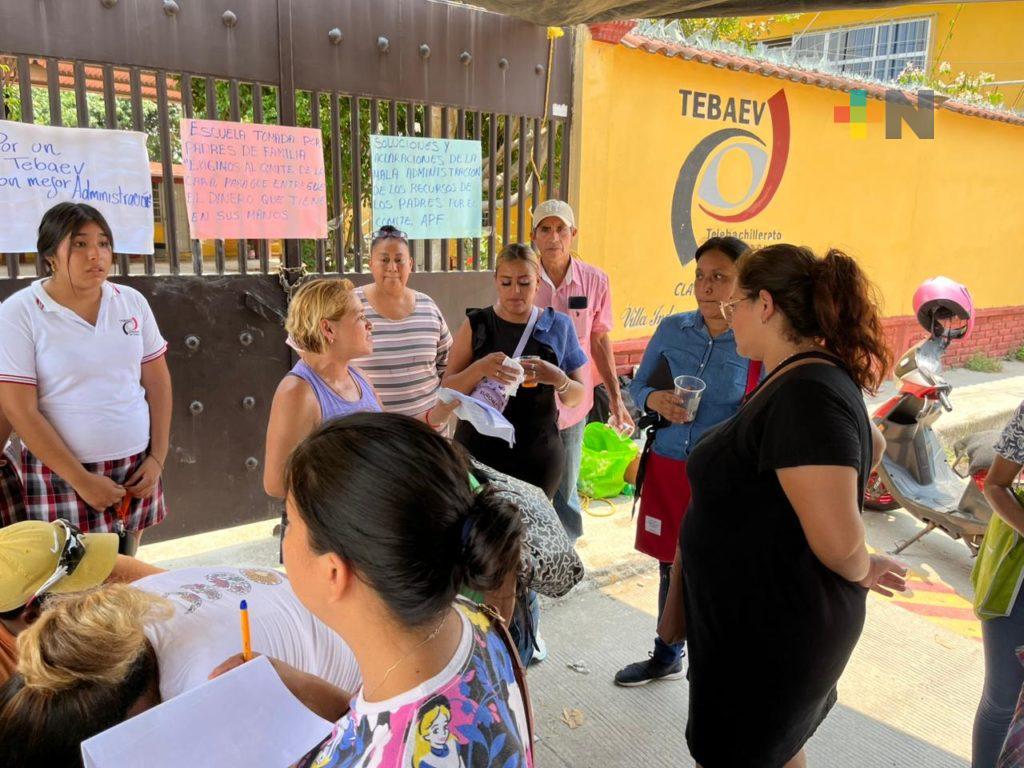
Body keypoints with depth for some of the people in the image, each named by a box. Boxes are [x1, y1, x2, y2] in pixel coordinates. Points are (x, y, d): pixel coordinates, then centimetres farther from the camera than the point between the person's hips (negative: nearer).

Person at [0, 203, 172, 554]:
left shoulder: (132, 301, 3)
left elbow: (157, 382, 7)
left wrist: (157, 458, 0)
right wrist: (81, 480, -13)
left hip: (134, 469, 4)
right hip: (61, 477, -3)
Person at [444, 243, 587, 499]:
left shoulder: (558, 326, 1)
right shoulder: (476, 325, -1)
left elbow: (577, 397, 6)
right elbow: (448, 389, -3)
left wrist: (558, 379, -16)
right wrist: (480, 368, -21)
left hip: (537, 456, 1)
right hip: (478, 451, 0)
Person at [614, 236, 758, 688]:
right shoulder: (672, 329, 1)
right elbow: (637, 385, 9)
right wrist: (654, 400, -11)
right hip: (667, 467, 4)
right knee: (671, 565, 19)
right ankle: (666, 658, 40)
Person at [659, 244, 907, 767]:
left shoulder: (805, 395, -28)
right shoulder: (808, 378, 4)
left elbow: (839, 543, -31)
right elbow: (870, 446, 22)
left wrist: (862, 571, -9)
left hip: (769, 630, -10)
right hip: (777, 614, 10)